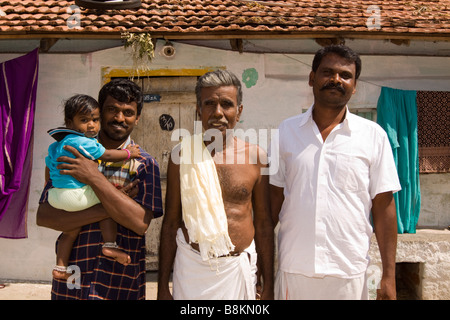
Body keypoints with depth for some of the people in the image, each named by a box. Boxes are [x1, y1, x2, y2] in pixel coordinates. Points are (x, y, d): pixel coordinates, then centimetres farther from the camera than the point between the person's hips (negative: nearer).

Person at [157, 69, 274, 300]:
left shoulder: (255, 156, -3)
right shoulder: (182, 155, -3)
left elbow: (263, 224, 4)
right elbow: (171, 222, 2)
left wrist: (268, 287, 6)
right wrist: (163, 286, 4)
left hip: (239, 269, 1)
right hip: (191, 266, 0)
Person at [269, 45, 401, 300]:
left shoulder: (374, 135, -2)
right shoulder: (286, 130, 2)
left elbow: (384, 205, -1)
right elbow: (274, 196, 5)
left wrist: (389, 278, -2)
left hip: (349, 274, -1)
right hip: (293, 269, 1)